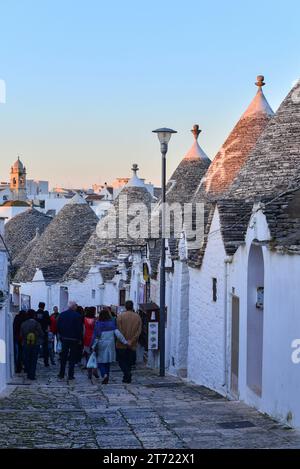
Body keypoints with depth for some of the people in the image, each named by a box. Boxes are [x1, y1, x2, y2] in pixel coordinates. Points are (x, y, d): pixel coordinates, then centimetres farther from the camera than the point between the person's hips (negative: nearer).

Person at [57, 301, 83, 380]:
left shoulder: (62, 314, 0)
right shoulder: (77, 316, -12)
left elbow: (58, 326, 4)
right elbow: (80, 328, -11)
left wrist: (61, 335, 14)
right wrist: (79, 338, -2)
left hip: (64, 338, 3)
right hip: (74, 339, -3)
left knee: (63, 357, 13)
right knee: (72, 358, 4)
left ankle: (61, 374, 15)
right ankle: (70, 375, 2)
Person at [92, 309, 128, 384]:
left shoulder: (98, 324, -9)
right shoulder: (112, 323, -1)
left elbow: (96, 336, -9)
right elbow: (117, 333, -8)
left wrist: (93, 346, -3)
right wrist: (125, 342, -6)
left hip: (101, 345, -3)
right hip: (110, 345, 3)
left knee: (100, 362, 3)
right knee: (108, 362, 14)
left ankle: (104, 375, -19)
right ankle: (107, 377, 15)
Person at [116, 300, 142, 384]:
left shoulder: (120, 316, -6)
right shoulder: (138, 317, 4)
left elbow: (119, 330, -11)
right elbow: (139, 331, -3)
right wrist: (132, 341, -5)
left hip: (122, 345, -3)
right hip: (133, 345, 3)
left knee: (121, 360, 7)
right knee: (129, 361, 13)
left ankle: (127, 373, -14)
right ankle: (127, 377, 14)